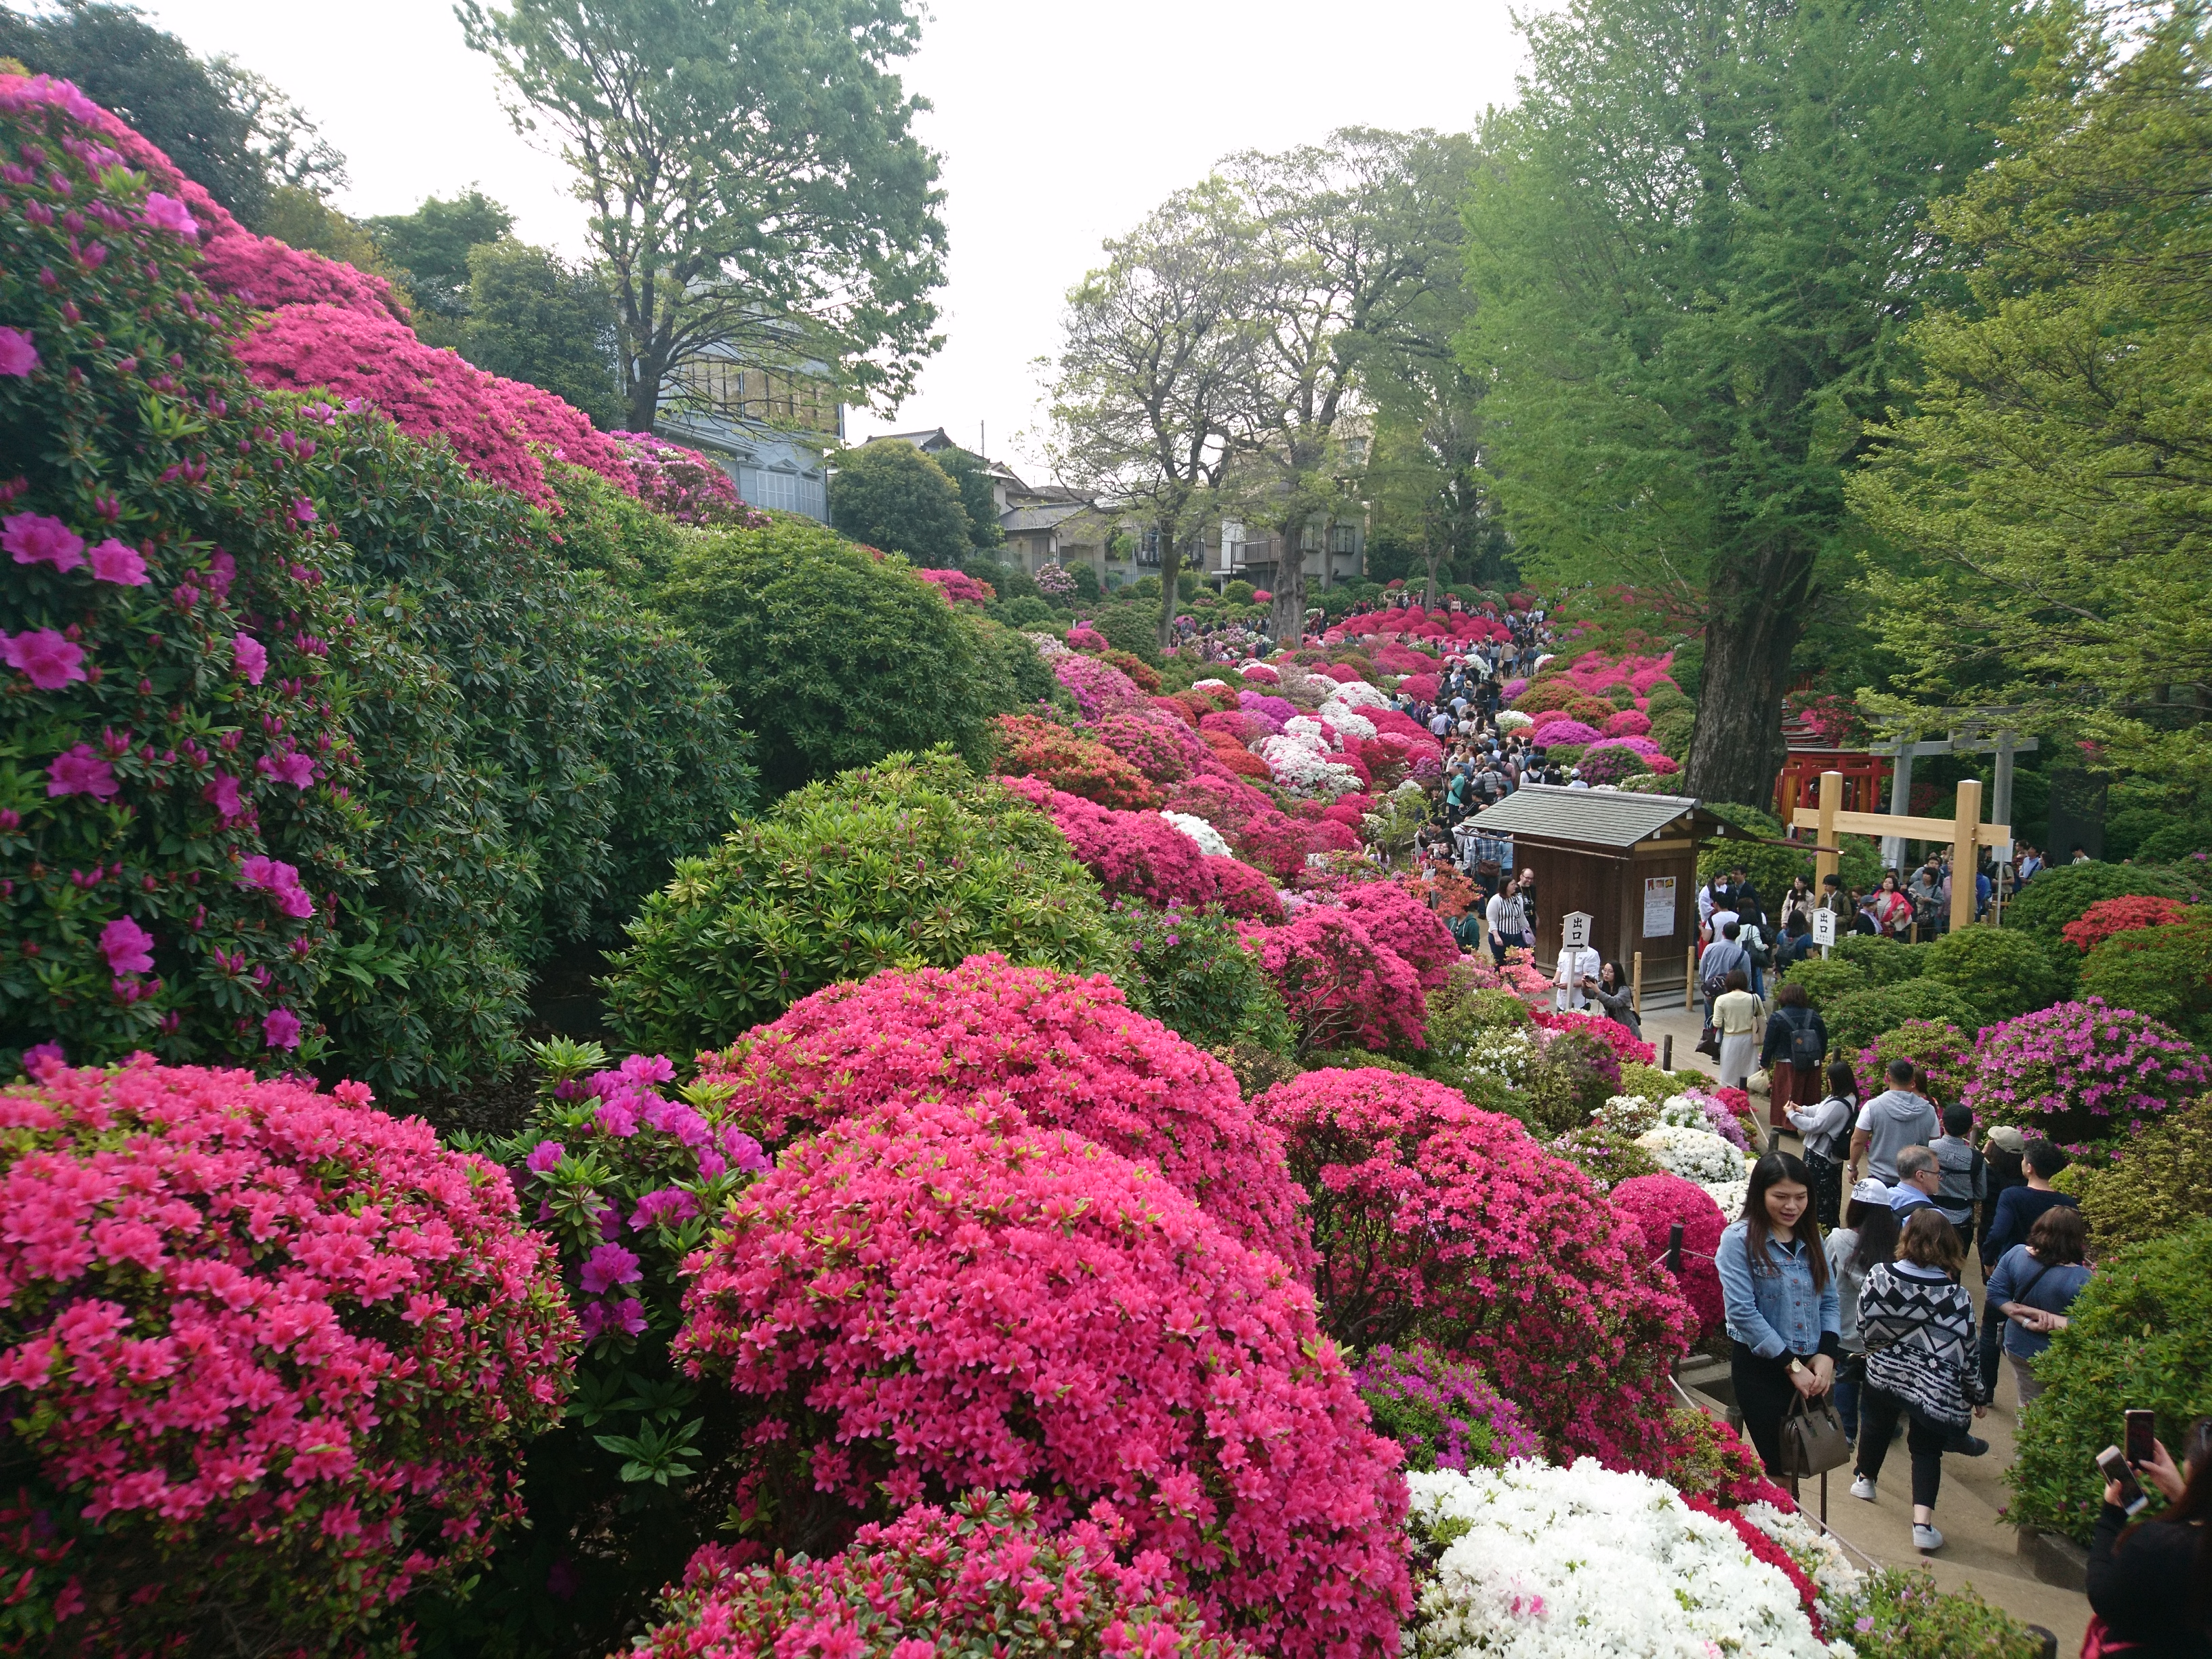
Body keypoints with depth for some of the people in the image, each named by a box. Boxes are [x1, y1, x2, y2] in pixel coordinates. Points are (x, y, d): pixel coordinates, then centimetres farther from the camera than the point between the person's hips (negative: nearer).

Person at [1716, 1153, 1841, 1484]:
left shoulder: (1811, 1239, 11)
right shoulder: (1739, 1239, -9)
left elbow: (1830, 1300, 10)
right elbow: (1741, 1310, -15)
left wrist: (1827, 1354, -7)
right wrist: (1791, 1365, -15)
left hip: (1811, 1368, 6)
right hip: (1761, 1368, -5)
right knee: (1780, 1463, -5)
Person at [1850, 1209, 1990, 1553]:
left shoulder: (1877, 1277, -16)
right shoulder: (1957, 1297, -19)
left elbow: (1865, 1329, -6)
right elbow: (1966, 1354, -10)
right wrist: (1979, 1397, 6)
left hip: (1883, 1374, 2)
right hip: (1934, 1389, -2)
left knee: (1877, 1424, 27)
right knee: (1927, 1448, 13)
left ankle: (1865, 1478, 50)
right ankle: (1922, 1522, 0)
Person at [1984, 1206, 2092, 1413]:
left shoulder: (2016, 1254, -14)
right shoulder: (2082, 1280, -28)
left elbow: (1995, 1294, -9)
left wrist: (2027, 1322, -15)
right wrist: (2048, 1319, -21)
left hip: (2018, 1349, 4)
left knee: (2028, 1406, 25)